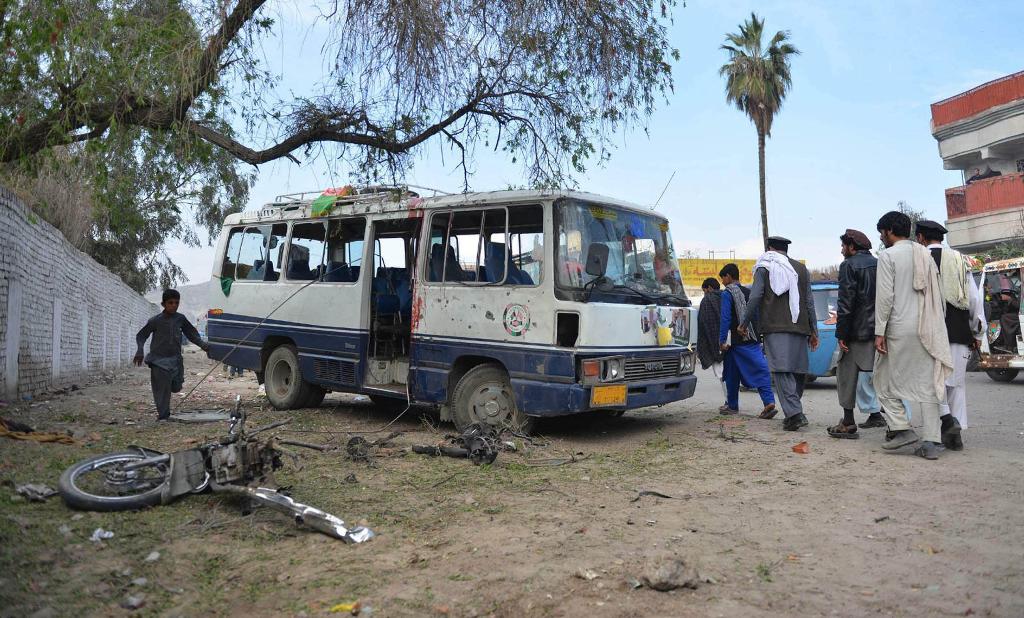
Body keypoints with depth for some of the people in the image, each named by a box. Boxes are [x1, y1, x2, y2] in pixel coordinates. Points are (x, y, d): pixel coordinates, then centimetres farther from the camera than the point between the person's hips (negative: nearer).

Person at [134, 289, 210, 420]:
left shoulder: (181, 319, 2)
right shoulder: (155, 321, -7)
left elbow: (191, 333, 13)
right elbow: (141, 336, 1)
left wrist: (202, 344, 2)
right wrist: (140, 351, -11)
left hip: (175, 359, 3)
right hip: (159, 360, -3)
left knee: (176, 387, 6)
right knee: (162, 389, -5)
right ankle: (163, 416, 5)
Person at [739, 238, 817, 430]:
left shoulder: (764, 268, 5)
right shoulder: (801, 269, 18)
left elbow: (755, 298, -4)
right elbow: (809, 302, 15)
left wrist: (744, 324, 6)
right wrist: (813, 331, 17)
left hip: (775, 327, -5)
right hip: (799, 328, 5)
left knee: (781, 371, -9)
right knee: (798, 370, 11)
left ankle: (794, 414, -19)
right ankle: (794, 412, 17)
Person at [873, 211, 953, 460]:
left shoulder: (888, 255, -6)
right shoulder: (925, 254, 13)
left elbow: (885, 296, -12)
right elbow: (936, 295, 13)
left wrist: (879, 332, -10)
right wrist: (935, 329, 17)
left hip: (899, 328, -6)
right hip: (926, 330, 6)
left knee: (886, 380, 8)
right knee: (926, 383, 6)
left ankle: (901, 428, -1)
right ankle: (930, 442, 5)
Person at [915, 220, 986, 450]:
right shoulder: (960, 259, 12)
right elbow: (974, 297, 11)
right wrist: (978, 332, 15)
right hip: (960, 332, 5)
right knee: (957, 381, 9)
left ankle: (947, 418, -16)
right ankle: (955, 433, 12)